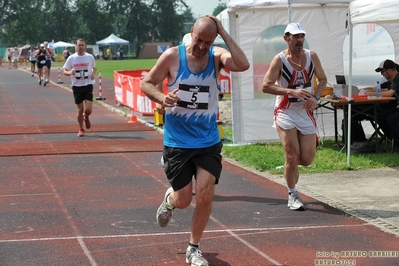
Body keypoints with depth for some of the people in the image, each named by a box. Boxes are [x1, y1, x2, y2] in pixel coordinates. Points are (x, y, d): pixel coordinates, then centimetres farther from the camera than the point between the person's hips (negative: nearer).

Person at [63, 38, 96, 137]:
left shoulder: (90, 57, -1)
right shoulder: (71, 58, -3)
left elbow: (94, 68, 16)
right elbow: (65, 71, 2)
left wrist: (93, 74, -5)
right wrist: (70, 72, -21)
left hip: (88, 85, 0)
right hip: (77, 86, 0)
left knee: (88, 110, -9)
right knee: (80, 110, 4)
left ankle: (86, 117, 27)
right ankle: (81, 129, 23)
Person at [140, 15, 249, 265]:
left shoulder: (217, 56, -6)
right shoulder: (172, 56, -9)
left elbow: (243, 65, -26)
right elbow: (146, 83, -1)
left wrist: (224, 33, -25)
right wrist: (162, 98, -21)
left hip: (208, 141, 1)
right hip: (177, 141, -1)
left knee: (205, 193, -8)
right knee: (183, 201, 4)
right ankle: (169, 199, 43)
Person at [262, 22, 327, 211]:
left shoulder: (312, 56, 2)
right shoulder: (280, 59, -10)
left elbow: (322, 79, 13)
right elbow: (266, 86, -15)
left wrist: (315, 97, -6)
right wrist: (292, 91, -25)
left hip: (306, 112, 4)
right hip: (285, 112, -3)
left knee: (307, 159, -1)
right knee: (292, 156, -8)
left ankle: (292, 166, 35)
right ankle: (292, 195, 12)